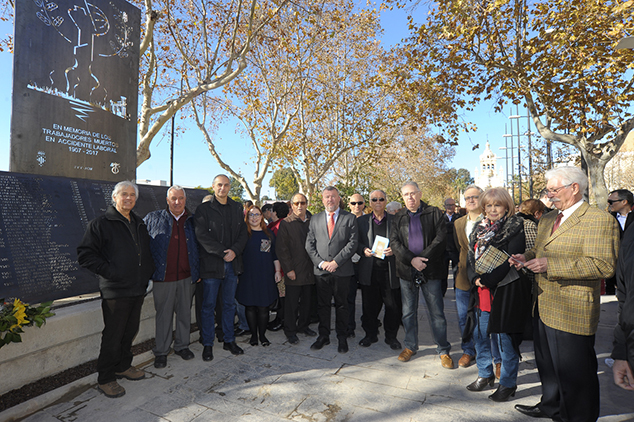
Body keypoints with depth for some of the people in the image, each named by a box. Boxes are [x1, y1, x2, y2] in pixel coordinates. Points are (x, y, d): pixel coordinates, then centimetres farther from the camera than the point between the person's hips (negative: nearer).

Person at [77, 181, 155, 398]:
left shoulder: (139, 224, 15)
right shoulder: (101, 223, -6)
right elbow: (85, 254, -10)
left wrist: (148, 272, 12)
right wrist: (108, 271, -16)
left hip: (138, 289, 6)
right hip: (115, 291, -6)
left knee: (130, 331, 17)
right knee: (113, 336, 2)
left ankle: (123, 366, 36)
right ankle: (105, 379, 18)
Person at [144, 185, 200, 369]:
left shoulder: (192, 221, 6)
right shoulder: (154, 218, 2)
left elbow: (200, 248, 11)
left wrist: (198, 271, 6)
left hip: (187, 277, 2)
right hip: (163, 277, -2)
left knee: (185, 313, 12)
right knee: (163, 315, 7)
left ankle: (182, 346, 30)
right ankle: (161, 352, 24)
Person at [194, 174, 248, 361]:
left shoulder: (237, 208, 11)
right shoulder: (203, 209, -1)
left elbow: (243, 234, 6)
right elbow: (202, 236, -10)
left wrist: (234, 250, -11)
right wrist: (222, 252, -16)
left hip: (232, 263, 4)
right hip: (211, 264, -3)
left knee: (229, 305, 13)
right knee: (208, 306, 5)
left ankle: (229, 340, 26)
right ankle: (208, 344, 19)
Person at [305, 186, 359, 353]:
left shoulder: (350, 218, 1)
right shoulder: (315, 219, 10)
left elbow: (353, 243, -7)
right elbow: (309, 244, 6)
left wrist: (336, 262, -13)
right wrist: (320, 262, -7)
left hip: (342, 270, -2)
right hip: (321, 270, 2)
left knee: (341, 305, 9)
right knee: (322, 305, 11)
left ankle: (342, 338, 24)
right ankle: (323, 336, 27)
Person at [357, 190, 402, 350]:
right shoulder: (361, 221, 10)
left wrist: (394, 249, -13)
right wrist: (363, 250, -9)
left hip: (390, 269, 0)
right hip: (369, 269, 1)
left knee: (393, 305, 5)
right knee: (369, 305, 8)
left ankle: (391, 336, 25)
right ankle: (370, 334, 28)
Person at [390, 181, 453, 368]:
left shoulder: (434, 213, 2)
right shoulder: (398, 218, 9)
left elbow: (441, 238, -7)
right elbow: (394, 242, -1)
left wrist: (424, 258, -16)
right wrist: (412, 259, -14)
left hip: (430, 270, -2)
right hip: (407, 270, 3)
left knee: (437, 312, 6)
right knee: (408, 312, 13)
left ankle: (443, 350, 22)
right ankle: (410, 346, 30)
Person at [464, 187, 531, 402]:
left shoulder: (515, 228, -8)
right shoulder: (480, 228, 11)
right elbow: (471, 257, 8)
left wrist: (488, 279, -18)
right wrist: (475, 278, -8)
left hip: (505, 291, -6)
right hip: (481, 292, 7)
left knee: (505, 339, 5)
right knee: (479, 335, 16)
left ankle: (508, 383, 25)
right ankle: (485, 375, 35)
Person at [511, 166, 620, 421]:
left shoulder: (599, 220, -14)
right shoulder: (547, 220, 13)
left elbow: (604, 265, -23)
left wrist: (550, 265, -29)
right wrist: (527, 258, 2)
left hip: (572, 312, -8)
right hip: (544, 306, 9)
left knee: (574, 372, 8)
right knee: (547, 363, 24)